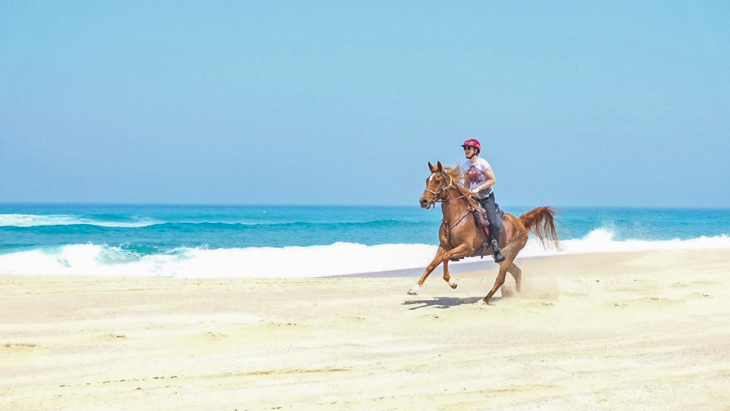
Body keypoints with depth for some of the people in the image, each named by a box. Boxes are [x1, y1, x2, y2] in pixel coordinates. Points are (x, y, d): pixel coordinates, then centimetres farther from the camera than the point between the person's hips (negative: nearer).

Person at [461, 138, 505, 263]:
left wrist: (478, 188, -23)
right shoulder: (465, 166, 4)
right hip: (474, 197, 5)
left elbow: (493, 180, -16)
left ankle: (496, 250, -13)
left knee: (492, 222, -21)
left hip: (487, 197, -5)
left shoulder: (482, 163, -13)